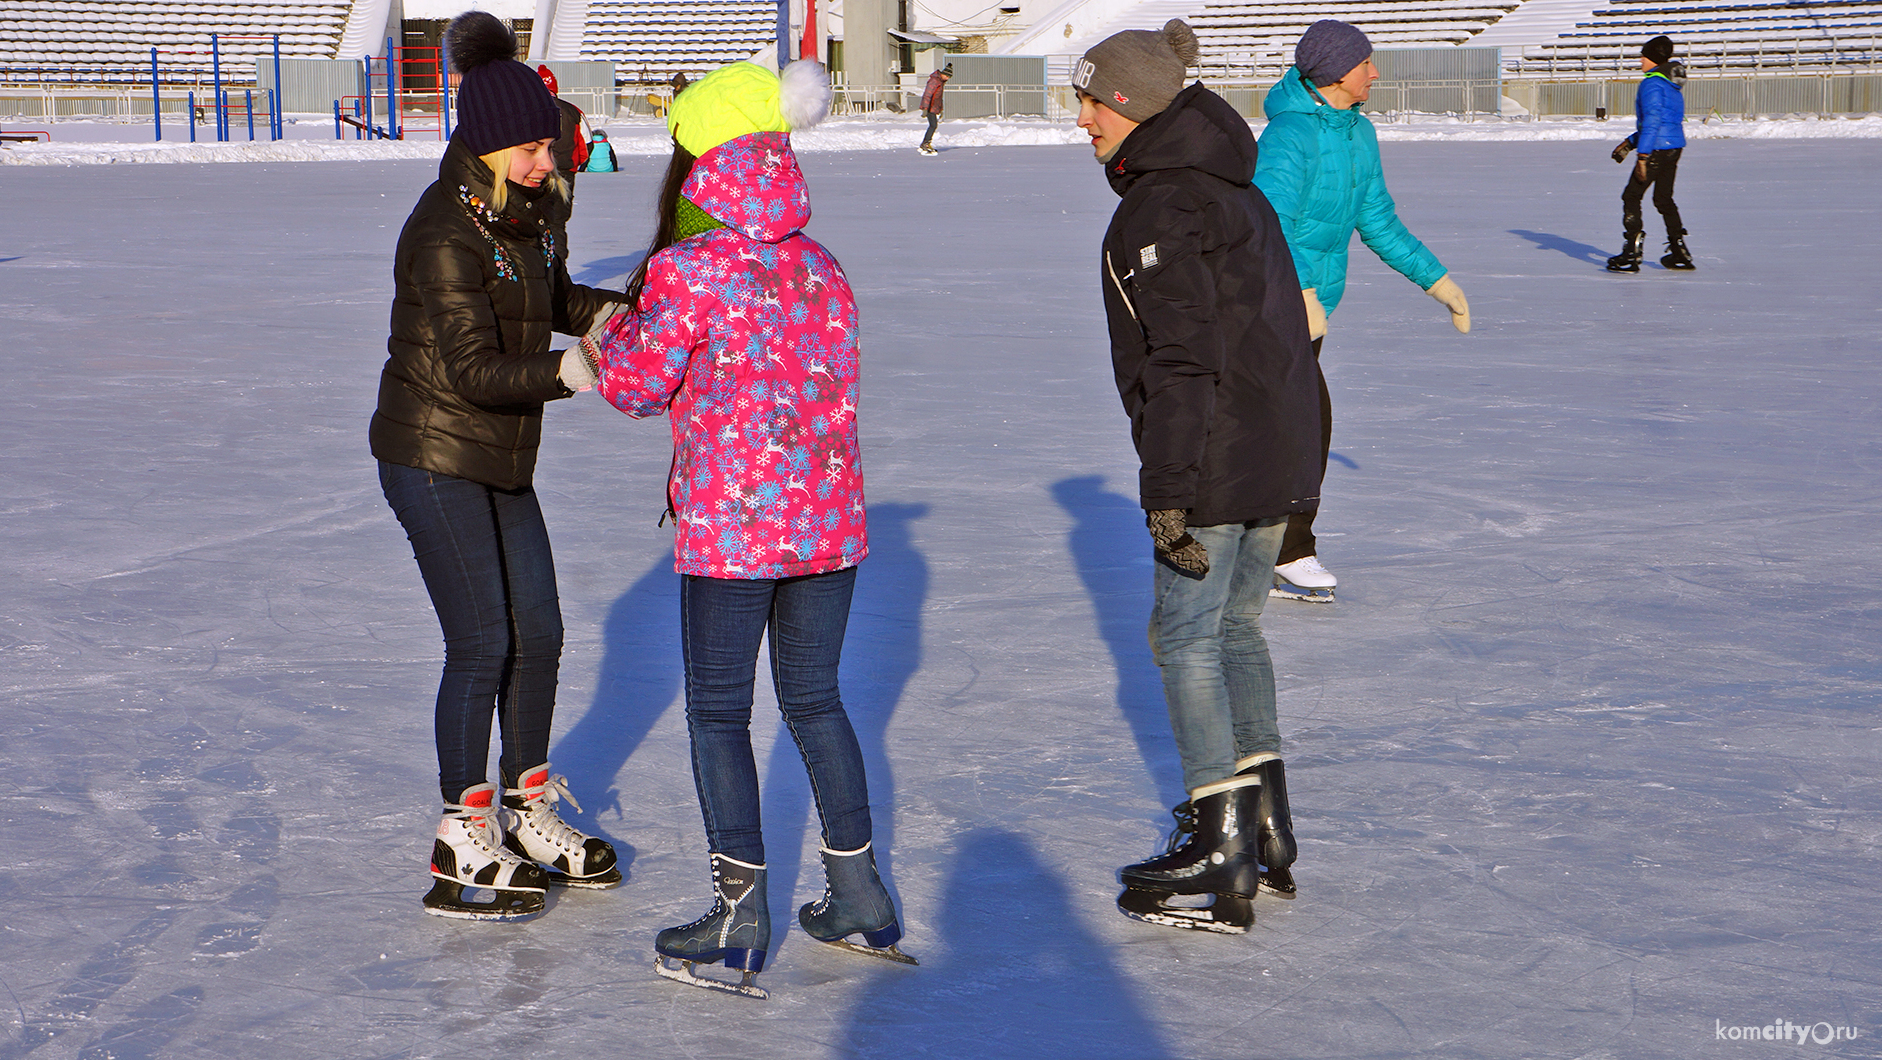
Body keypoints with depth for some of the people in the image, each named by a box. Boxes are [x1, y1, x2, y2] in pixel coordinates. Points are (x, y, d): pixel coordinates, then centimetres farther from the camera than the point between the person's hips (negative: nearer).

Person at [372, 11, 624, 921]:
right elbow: (471, 369, -26)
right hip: (434, 461, -8)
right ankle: (463, 841, 3)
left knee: (538, 635, 11)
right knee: (481, 644, -7)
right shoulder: (445, 232, -21)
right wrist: (564, 373, -38)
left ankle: (528, 812, 25)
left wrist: (600, 310, 2)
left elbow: (552, 298, 22)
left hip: (502, 465, 8)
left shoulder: (528, 213, 6)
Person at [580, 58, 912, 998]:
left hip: (729, 529, -6)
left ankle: (740, 920, 7)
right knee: (814, 700, 18)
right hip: (829, 519, 6)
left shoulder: (689, 270, -13)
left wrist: (610, 338, 15)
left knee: (718, 711, 6)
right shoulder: (821, 269, 7)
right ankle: (860, 899, 23)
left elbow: (638, 385, -7)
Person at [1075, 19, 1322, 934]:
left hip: (1213, 460, -10)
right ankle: (1266, 826, 26)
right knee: (1235, 621, 19)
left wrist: (1170, 489, -21)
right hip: (1281, 453, 10)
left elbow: (1182, 358, -21)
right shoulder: (1235, 190, 15)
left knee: (1186, 636, -1)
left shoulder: (1160, 209, -16)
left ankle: (1221, 857, 0)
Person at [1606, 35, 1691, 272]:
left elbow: (1652, 121, -21)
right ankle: (1680, 253, 19)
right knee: (1664, 198, 19)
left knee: (1631, 196, -3)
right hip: (1675, 146, 9)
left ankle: (1632, 254, -8)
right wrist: (1630, 143, 23)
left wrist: (1642, 155, -23)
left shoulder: (1652, 84, -14)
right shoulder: (1672, 84, 16)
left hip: (1658, 149, -9)